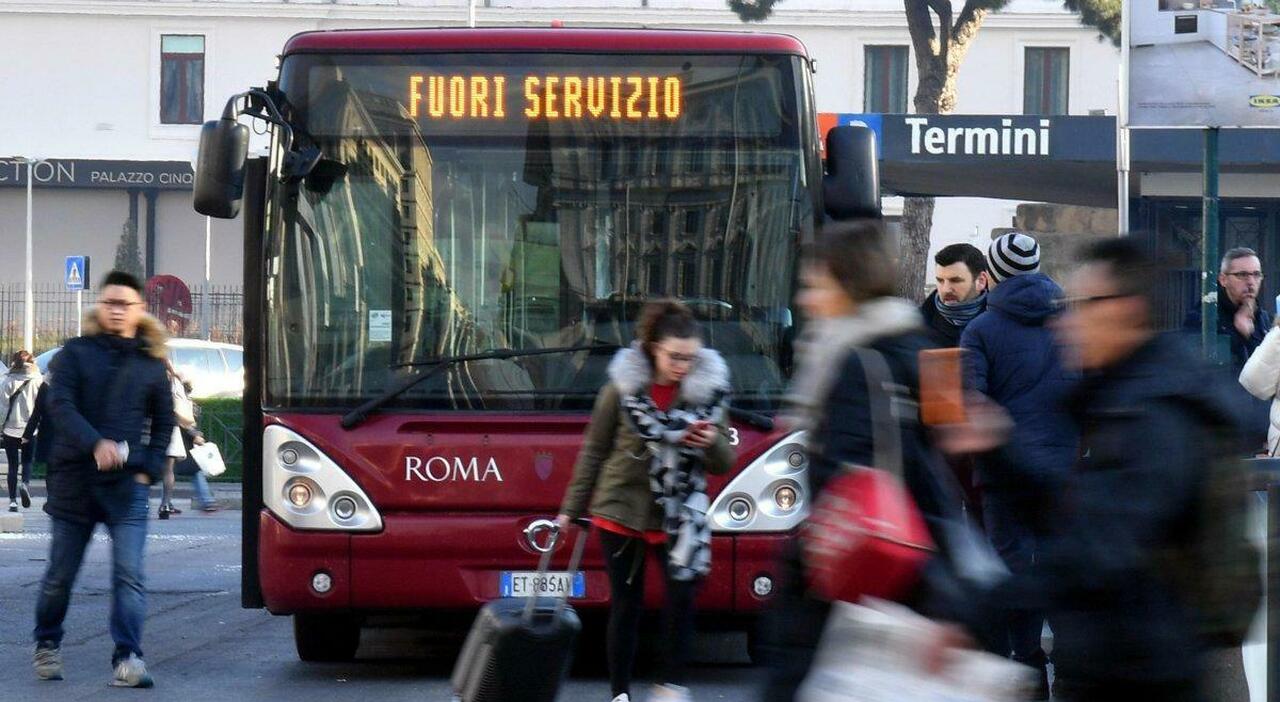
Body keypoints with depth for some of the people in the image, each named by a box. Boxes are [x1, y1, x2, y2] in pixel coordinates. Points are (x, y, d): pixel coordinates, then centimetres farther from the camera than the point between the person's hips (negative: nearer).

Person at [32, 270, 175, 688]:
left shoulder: (151, 364, 10)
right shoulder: (76, 353, 4)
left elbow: (164, 422, 19)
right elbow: (62, 406, -8)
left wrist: (150, 469, 5)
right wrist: (96, 444, -24)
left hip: (128, 485, 1)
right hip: (74, 480, -1)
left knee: (129, 574, -11)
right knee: (60, 573, 8)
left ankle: (127, 660, -14)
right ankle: (47, 646, 28)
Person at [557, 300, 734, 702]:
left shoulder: (708, 390, -3)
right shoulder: (623, 387, -5)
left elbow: (724, 464, 3)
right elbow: (594, 451, 4)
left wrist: (712, 444, -20)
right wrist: (572, 510, 5)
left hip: (678, 515, 0)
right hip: (621, 511, 0)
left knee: (682, 594, -15)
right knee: (625, 605, 4)